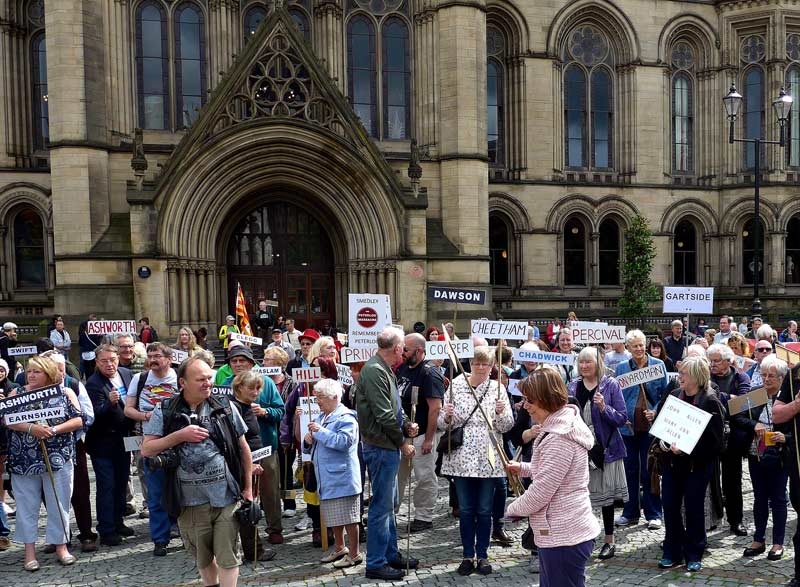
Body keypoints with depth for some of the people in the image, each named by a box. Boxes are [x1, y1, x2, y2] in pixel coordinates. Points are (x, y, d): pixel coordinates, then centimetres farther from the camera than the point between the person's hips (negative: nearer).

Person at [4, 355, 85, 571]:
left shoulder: (65, 392, 1)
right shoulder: (16, 393, 5)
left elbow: (78, 420, -4)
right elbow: (7, 419, -7)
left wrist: (54, 430, -18)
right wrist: (31, 428, -22)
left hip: (58, 458, -1)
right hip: (24, 460, 1)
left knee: (59, 503, 5)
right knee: (27, 505, 6)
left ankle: (60, 546, 18)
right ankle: (29, 550, 17)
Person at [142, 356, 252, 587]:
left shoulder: (225, 407, -1)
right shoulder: (164, 411, -2)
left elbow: (243, 448, 6)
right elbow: (146, 450, -4)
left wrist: (248, 487, 5)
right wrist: (180, 435, -16)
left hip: (226, 498, -1)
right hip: (190, 502, 1)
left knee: (228, 557, 3)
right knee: (203, 559, 19)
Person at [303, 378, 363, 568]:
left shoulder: (346, 418, -13)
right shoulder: (321, 416, 14)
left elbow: (344, 441, -29)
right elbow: (313, 446, 24)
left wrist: (321, 431, -23)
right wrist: (308, 441, -1)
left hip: (342, 477, -9)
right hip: (327, 478, 9)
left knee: (348, 517, 0)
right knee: (334, 516, 20)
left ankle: (354, 554, 12)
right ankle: (339, 548, 36)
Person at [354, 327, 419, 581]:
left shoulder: (385, 369, 13)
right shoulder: (374, 371, -20)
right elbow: (384, 415, -22)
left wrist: (407, 424, 2)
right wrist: (402, 443, -11)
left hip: (389, 447, 10)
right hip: (381, 447, -10)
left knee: (389, 503, 19)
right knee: (381, 505, -1)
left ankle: (391, 554, 31)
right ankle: (375, 563, 9)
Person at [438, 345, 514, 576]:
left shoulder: (498, 388, 1)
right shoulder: (456, 385, -1)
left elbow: (507, 426, -1)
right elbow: (443, 424, 1)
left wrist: (501, 413, -20)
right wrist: (447, 416, -20)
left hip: (488, 459, 0)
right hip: (462, 458, 0)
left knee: (484, 510, 9)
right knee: (465, 510, 9)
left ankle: (482, 555, 23)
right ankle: (468, 555, 23)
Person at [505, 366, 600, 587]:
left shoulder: (559, 438, -24)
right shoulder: (562, 425, 9)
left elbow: (539, 493, -22)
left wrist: (512, 509, -5)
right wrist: (522, 468, 13)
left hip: (565, 538, -10)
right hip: (563, 533, 10)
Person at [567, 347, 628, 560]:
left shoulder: (610, 385, -3)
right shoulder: (572, 387, 7)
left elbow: (622, 418, -7)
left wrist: (604, 408, -21)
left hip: (605, 448, -3)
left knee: (605, 494, 6)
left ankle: (609, 541, 21)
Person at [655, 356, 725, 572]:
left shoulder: (710, 401, -10)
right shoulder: (673, 395, 5)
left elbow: (712, 438, -14)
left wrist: (686, 448, -23)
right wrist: (662, 441, -9)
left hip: (697, 463, -5)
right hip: (671, 462, 5)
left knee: (693, 508, 6)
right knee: (670, 506, 8)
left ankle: (694, 554, 22)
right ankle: (672, 552, 23)